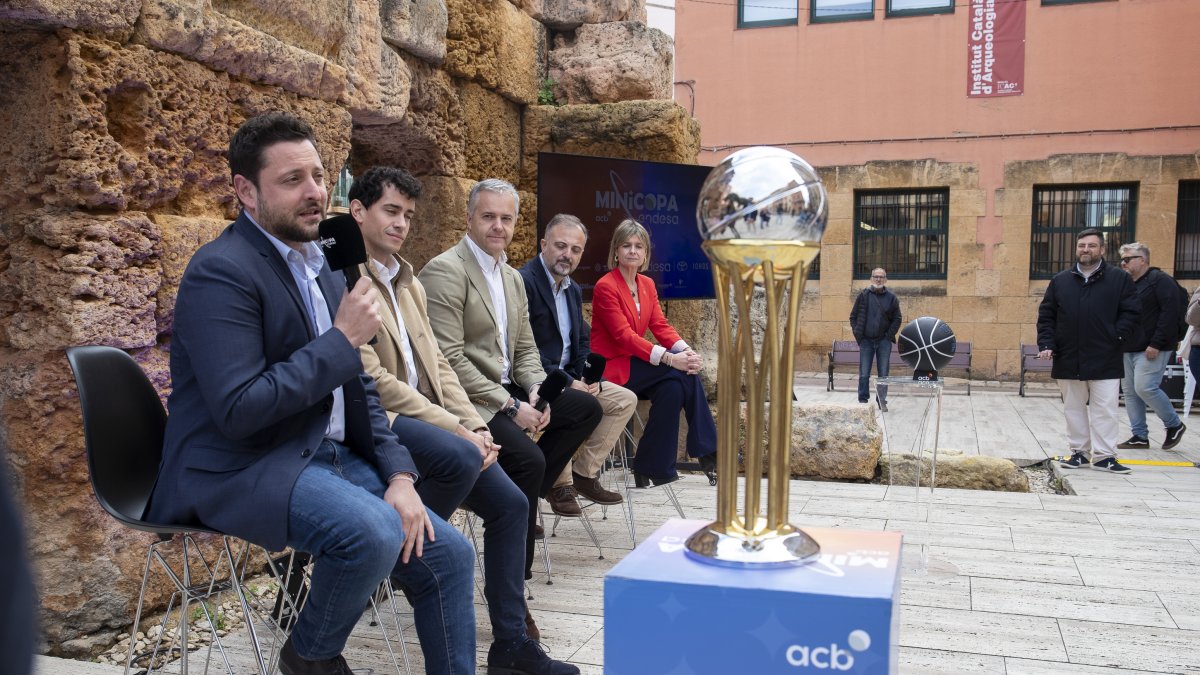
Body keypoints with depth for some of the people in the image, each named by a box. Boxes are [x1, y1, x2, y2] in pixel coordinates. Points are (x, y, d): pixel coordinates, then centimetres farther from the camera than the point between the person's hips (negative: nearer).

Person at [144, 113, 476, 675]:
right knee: (373, 531, -31)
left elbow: (358, 390, 13)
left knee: (447, 555, -3)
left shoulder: (322, 269, 12)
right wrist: (342, 339, -19)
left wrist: (398, 474, -1)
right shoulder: (222, 271, -14)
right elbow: (236, 411, -23)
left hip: (327, 456, 8)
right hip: (237, 470, -8)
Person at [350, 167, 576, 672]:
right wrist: (456, 428, -18)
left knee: (509, 502, -2)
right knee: (461, 457, -33)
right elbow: (371, 377, -18)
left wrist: (474, 424, -1)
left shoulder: (408, 283, 17)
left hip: (427, 418, 8)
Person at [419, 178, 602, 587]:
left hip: (506, 390, 9)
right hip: (466, 399, -9)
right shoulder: (445, 271, -14)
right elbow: (449, 359, -20)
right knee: (527, 459, -27)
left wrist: (536, 392, -5)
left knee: (586, 408, 7)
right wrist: (510, 406, -20)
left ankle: (526, 493, 9)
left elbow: (525, 348, 17)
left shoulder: (513, 277, 15)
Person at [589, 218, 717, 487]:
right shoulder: (605, 287, -12)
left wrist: (686, 350, -19)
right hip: (611, 367, -7)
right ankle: (706, 451, -14)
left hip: (636, 363, 7)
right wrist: (669, 358, -30)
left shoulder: (647, 285, 11)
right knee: (676, 373, -24)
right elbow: (624, 336, -21)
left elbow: (661, 326, 2)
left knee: (686, 372, -21)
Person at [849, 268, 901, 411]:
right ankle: (863, 401, 10)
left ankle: (882, 401, 12)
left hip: (884, 341, 0)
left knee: (883, 374, 4)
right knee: (864, 374, 2)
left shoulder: (892, 298, 3)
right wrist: (858, 334, -3)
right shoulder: (863, 295, 2)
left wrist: (889, 335, -5)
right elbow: (853, 316, 6)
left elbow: (897, 319, 6)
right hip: (866, 341, 0)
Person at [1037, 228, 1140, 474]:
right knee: (1073, 408, 9)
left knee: (1105, 409, -1)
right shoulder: (1060, 281, 9)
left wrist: (1117, 338, -9)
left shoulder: (1119, 279, 2)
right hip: (1068, 359, 3)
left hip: (1105, 361, -3)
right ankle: (1079, 452, 19)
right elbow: (1046, 315, 8)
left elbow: (1131, 312, 1)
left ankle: (1104, 455, 5)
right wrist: (1046, 344, -3)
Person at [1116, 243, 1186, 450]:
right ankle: (1140, 436, 14)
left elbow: (1170, 314, -16)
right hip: (1128, 349, 8)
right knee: (1129, 391, 6)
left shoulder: (1160, 280, -8)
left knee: (1145, 388, -14)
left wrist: (1156, 344, -20)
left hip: (1152, 349, -8)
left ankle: (1174, 425, 8)